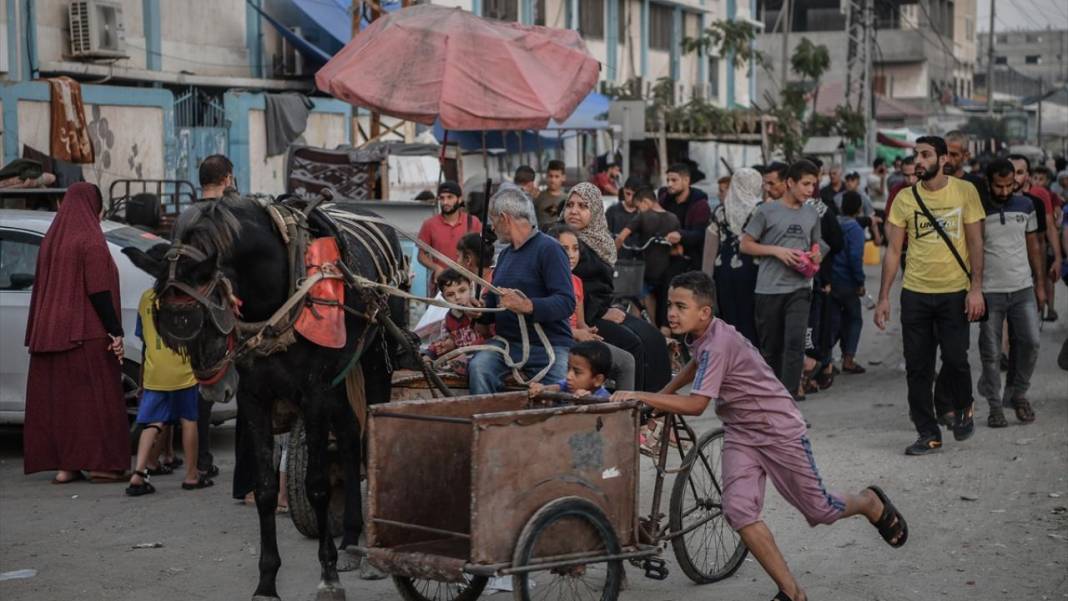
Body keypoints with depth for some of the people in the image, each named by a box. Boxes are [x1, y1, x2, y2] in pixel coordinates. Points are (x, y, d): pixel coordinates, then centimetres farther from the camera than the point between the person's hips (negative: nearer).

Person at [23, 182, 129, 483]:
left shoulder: (51, 239, 13)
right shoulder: (91, 241, -10)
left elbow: (41, 288, 15)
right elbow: (98, 291, -16)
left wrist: (38, 334, 19)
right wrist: (115, 332, -15)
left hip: (50, 331, 7)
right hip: (86, 333, -7)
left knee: (58, 396, 6)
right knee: (95, 396, -3)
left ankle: (64, 464, 5)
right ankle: (102, 464, -4)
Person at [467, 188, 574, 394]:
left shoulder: (548, 249, -8)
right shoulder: (505, 254, 20)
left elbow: (567, 302, -19)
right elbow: (494, 301, 29)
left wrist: (527, 306, -32)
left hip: (549, 347, -6)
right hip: (506, 343, 6)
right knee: (478, 368, -23)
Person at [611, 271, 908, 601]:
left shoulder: (717, 345, -30)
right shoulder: (699, 336, -2)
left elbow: (696, 404, -35)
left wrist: (640, 397, -33)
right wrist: (661, 395, 15)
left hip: (779, 430, -8)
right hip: (741, 435, 8)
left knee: (818, 509, 6)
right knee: (738, 510, -12)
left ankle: (872, 503, 39)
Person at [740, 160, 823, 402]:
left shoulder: (812, 214, 12)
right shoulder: (767, 211, -2)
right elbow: (745, 244, 0)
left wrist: (815, 256, 2)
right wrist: (777, 251, -12)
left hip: (799, 288, 2)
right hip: (769, 289, -2)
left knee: (795, 343, -14)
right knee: (771, 348, 7)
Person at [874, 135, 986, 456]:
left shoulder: (965, 191, -2)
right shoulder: (905, 198, 2)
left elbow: (975, 242, -1)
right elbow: (893, 249, 4)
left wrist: (976, 288, -9)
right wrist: (883, 297, 1)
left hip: (955, 291, -2)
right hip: (915, 293, 2)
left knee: (955, 359, -6)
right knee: (917, 366, 3)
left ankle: (962, 408, 25)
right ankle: (928, 434, 14)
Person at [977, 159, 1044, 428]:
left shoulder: (1025, 206, 6)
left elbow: (1033, 246, 14)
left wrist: (1039, 284, 12)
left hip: (1023, 288, 3)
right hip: (990, 292, -3)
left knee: (1030, 342, -3)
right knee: (991, 352, 0)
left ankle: (1017, 393, 16)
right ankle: (995, 405, 12)